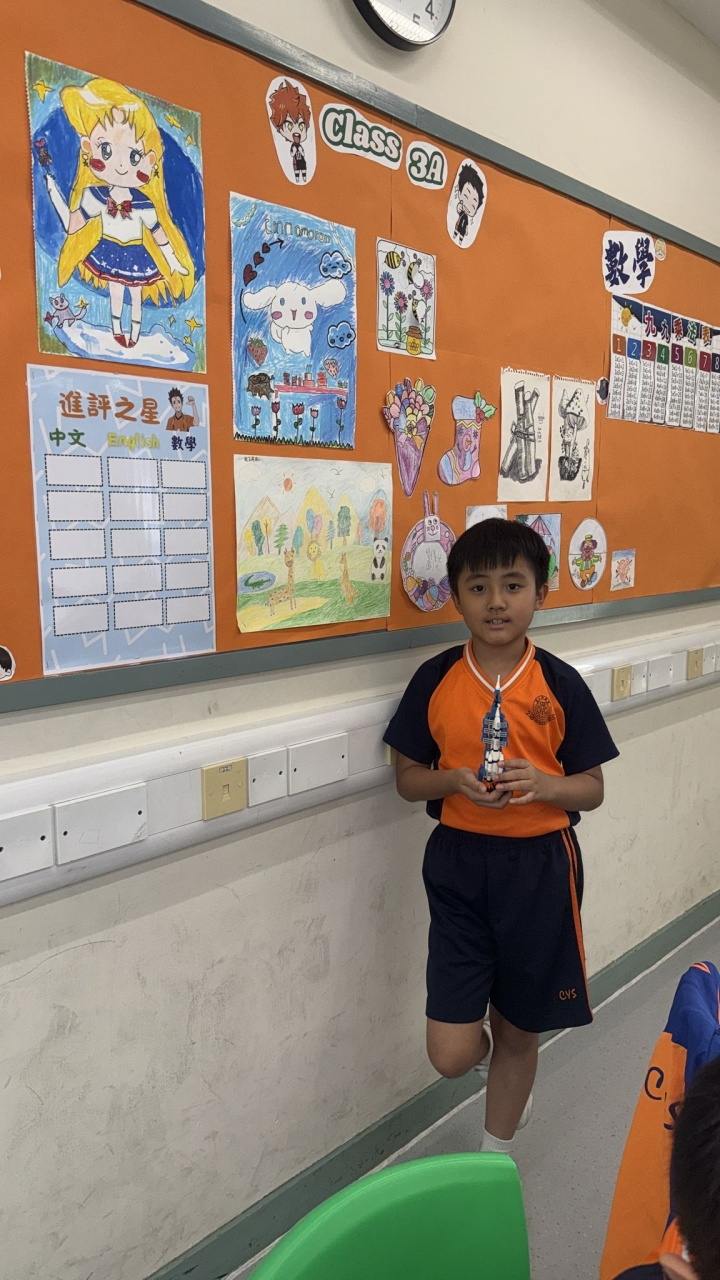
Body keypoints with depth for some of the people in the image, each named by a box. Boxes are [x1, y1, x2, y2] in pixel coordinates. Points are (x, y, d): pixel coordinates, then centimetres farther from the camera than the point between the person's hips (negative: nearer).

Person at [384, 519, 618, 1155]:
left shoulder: (559, 684, -6)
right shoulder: (434, 680, -5)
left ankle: (496, 1151, 45)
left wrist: (544, 784, -21)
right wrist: (455, 781, -18)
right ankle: (488, 1039, 37)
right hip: (458, 864, 0)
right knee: (451, 1054, -1)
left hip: (540, 866, 0)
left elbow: (592, 788, -1)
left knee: (519, 1027, 17)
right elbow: (408, 778, 2)